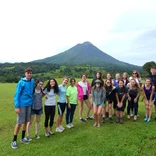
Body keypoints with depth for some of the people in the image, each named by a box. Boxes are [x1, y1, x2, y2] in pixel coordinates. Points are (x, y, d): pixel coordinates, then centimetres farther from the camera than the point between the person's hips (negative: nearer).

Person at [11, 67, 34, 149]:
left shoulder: (32, 81, 2)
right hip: (22, 105, -5)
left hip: (29, 104, 5)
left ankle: (23, 138, 29)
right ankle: (14, 141, 16)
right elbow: (17, 95, -13)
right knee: (19, 122, 1)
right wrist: (17, 106, -17)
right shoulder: (21, 82, -13)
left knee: (25, 121, 14)